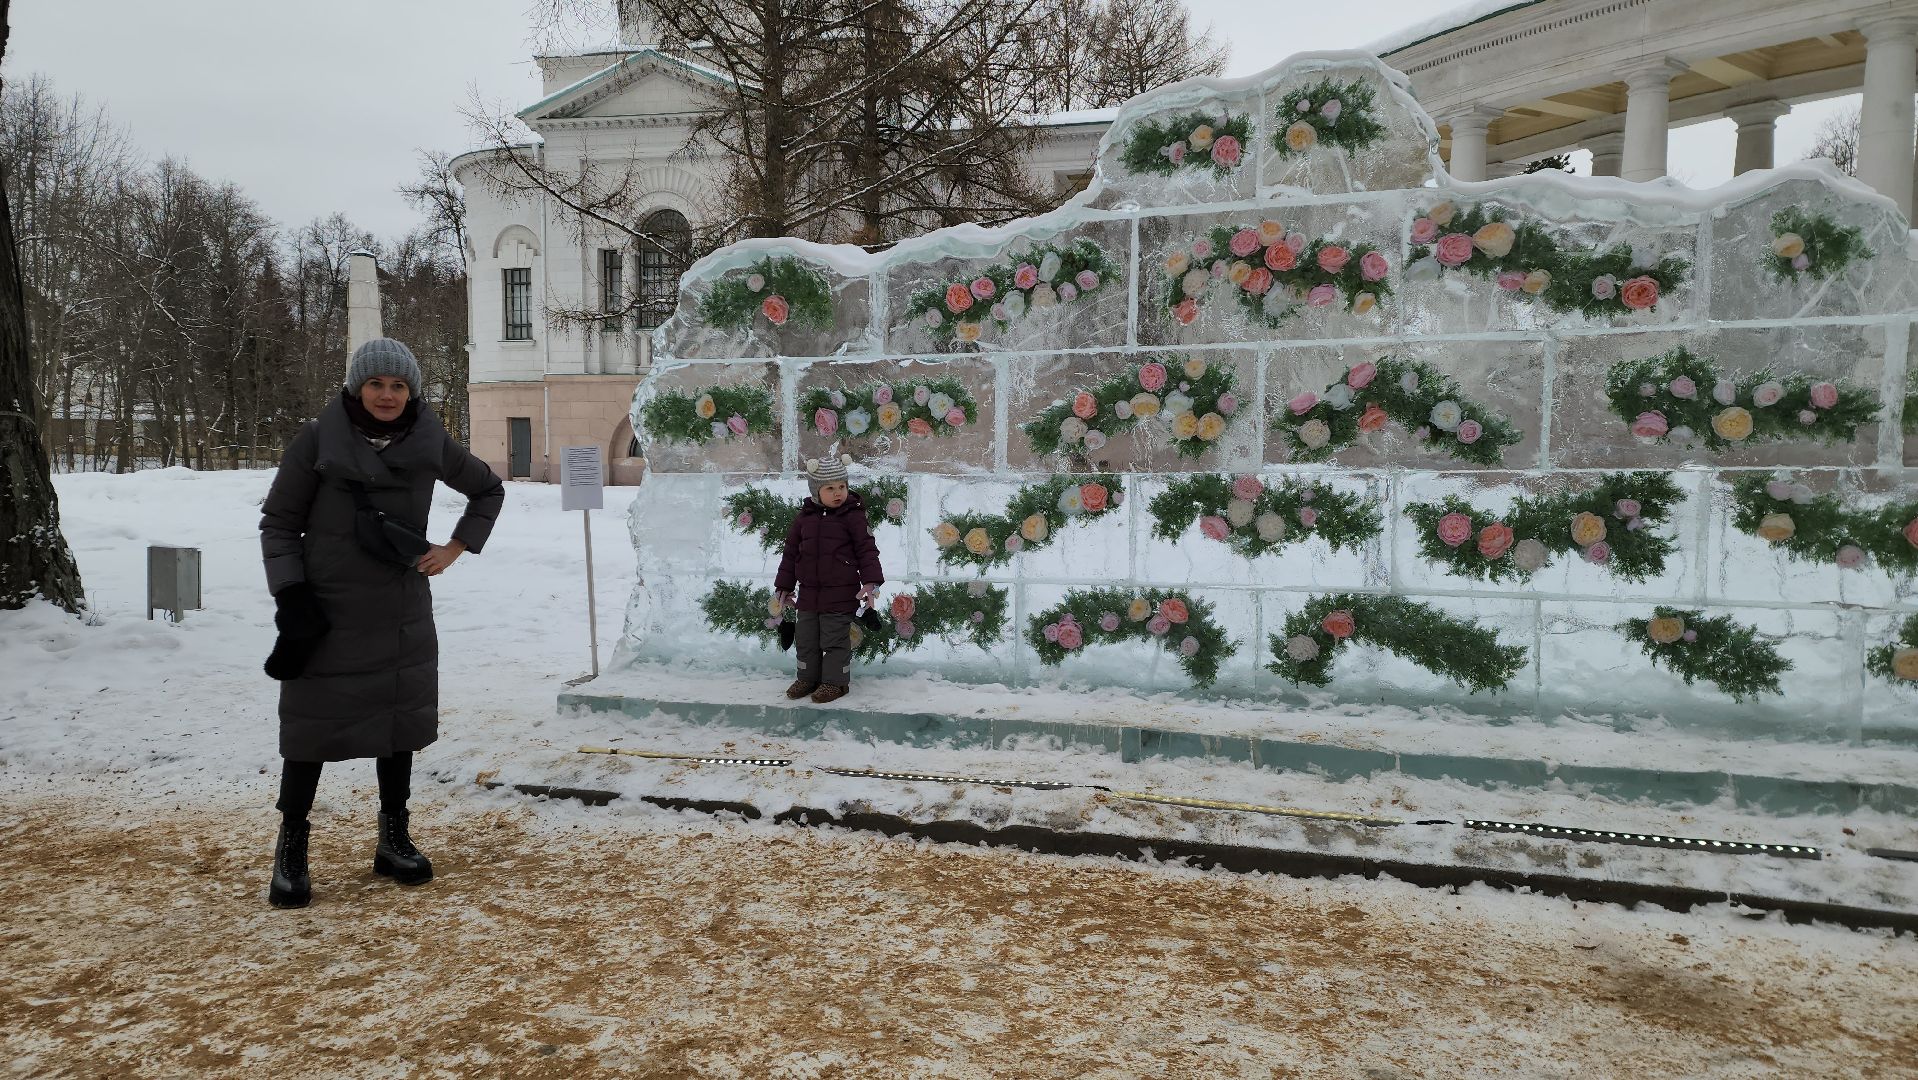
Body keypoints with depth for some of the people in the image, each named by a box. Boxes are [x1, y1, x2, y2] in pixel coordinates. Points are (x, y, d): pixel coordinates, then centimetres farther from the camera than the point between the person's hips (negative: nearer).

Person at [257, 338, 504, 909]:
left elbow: (488, 489, 16)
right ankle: (291, 848, 17)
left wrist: (454, 549, 5)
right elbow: (278, 521, -3)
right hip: (326, 613, -3)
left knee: (400, 718, 11)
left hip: (402, 615, 3)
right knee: (313, 724, 2)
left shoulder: (429, 443, 0)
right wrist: (290, 595, -11)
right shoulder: (318, 440, -8)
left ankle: (393, 839, 26)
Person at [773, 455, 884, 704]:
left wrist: (870, 581, -18)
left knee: (835, 640, 1)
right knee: (805, 638, 14)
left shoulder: (852, 516, -8)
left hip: (840, 595, -5)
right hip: (809, 593, 5)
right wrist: (784, 586, 14)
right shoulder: (804, 517, 4)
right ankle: (808, 677, 30)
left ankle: (836, 681, 15)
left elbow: (867, 550, -8)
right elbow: (791, 552, 12)